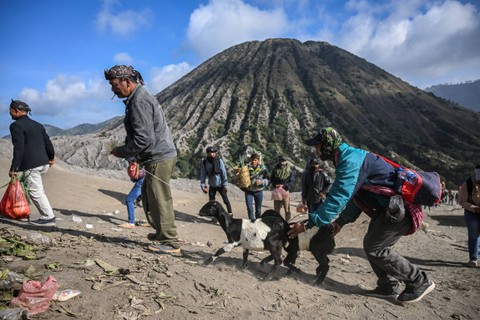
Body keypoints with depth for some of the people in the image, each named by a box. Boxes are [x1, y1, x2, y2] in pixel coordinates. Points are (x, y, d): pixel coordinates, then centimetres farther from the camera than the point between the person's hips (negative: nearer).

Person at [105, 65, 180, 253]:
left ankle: (170, 243, 6)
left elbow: (144, 138, -25)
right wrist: (134, 158, 14)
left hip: (159, 158, -11)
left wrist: (121, 152, -11)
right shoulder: (139, 97, 16)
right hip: (161, 155, 11)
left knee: (159, 200, -4)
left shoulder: (139, 101, -18)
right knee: (149, 196, 20)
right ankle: (161, 233, 33)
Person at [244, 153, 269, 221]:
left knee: (258, 209, 12)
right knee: (249, 208, -9)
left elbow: (267, 180, -2)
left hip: (259, 191, 0)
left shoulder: (263, 168, -8)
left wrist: (261, 181, -21)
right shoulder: (247, 167, -6)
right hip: (249, 191, 0)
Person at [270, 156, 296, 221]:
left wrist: (284, 186, -17)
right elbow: (272, 179, 11)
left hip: (285, 190, -2)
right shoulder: (275, 169, 5)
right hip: (277, 191, 2)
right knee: (276, 208, 6)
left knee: (287, 208, 3)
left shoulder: (290, 170, -3)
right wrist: (275, 185, -7)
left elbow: (292, 181, -6)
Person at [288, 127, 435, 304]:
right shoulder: (349, 158, 13)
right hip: (390, 207, 10)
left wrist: (309, 223, -25)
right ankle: (388, 287, 22)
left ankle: (419, 282, 10)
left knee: (374, 248, -3)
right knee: (371, 244, 12)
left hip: (401, 208, -10)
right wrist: (340, 221, 15)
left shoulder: (351, 161, -21)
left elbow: (338, 198, -28)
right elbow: (354, 196, 19)